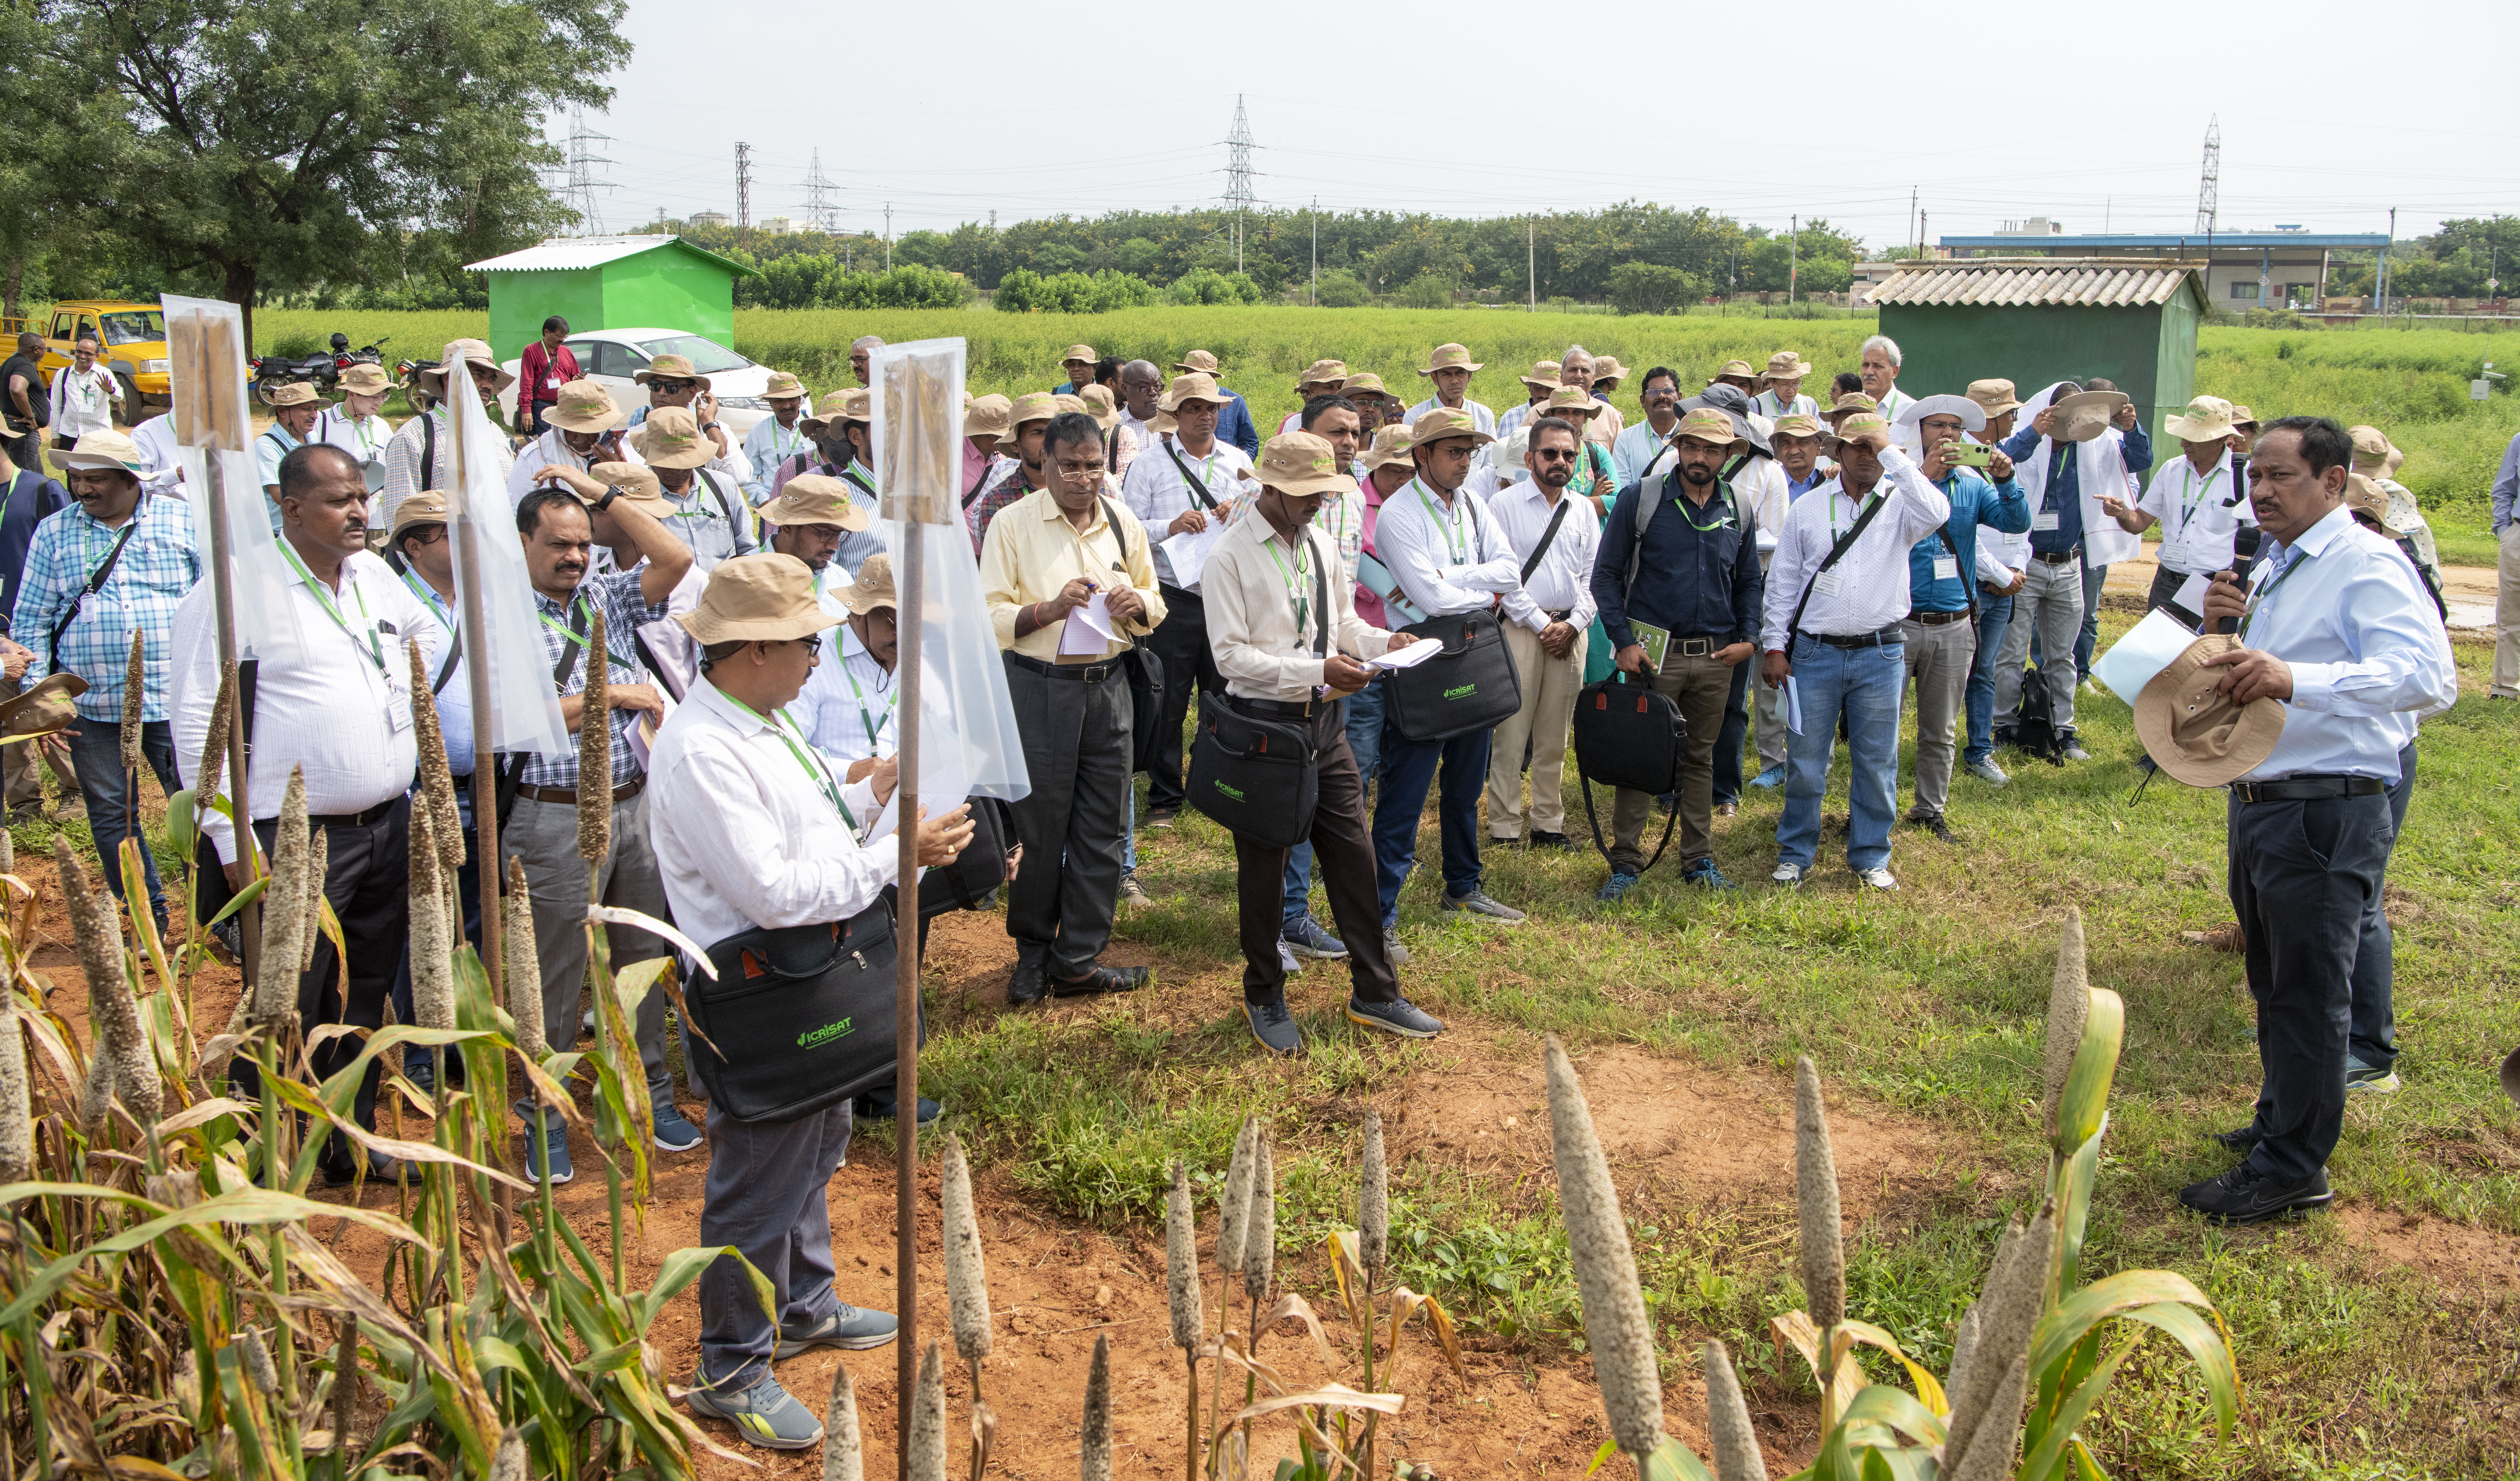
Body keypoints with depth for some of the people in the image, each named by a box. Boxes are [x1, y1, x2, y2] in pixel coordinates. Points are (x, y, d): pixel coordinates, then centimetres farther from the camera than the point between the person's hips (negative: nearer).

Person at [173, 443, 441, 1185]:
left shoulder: (376, 576, 9)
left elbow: (429, 634, 31)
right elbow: (196, 721, -13)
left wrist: (406, 699, 15)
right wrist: (232, 842, -15)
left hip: (388, 829, 7)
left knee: (365, 1002, 16)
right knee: (286, 1016, -4)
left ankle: (352, 1144, 31)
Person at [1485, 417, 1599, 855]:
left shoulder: (1583, 510, 13)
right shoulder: (1505, 504, -1)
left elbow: (1592, 576, 12)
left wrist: (1573, 624, -3)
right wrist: (1542, 624, -9)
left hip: (1570, 631, 4)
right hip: (1521, 627, -4)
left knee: (1555, 737, 9)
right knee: (1512, 733, -6)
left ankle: (1549, 825, 17)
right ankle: (1504, 830, 0)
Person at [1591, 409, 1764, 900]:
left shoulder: (1738, 510, 7)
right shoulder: (1639, 500, -5)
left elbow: (1750, 581, 17)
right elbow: (1606, 575, -3)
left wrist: (1748, 637, 3)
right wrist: (1624, 642, -10)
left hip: (1716, 657, 4)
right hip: (1653, 653, -3)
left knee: (1700, 758, 12)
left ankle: (1699, 860, 22)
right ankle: (1625, 863, 8)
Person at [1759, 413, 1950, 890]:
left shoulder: (1900, 504, 3)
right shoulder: (1807, 509, 6)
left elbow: (1937, 513, -22)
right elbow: (1782, 582, 8)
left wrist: (1896, 457, -17)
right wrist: (1775, 646, 2)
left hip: (1881, 655, 0)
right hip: (1815, 653, 0)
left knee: (1877, 761, 7)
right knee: (1806, 760, 4)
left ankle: (1870, 857, 20)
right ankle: (1795, 854, 17)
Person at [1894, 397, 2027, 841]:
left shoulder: (1974, 486, 8)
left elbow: (2017, 523, -4)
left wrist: (2005, 481, -20)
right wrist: (1925, 474, -32)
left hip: (1954, 626, 4)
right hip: (1899, 622, -4)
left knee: (1941, 731, 13)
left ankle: (1930, 810, 25)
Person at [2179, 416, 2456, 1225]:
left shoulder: (2367, 565, -16)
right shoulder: (2273, 568, 13)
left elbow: (2430, 675, -31)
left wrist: (2296, 679, -44)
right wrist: (2223, 625, 3)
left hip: (2326, 813, -9)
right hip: (2260, 801, 9)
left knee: (2308, 994, 0)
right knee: (2274, 982, 21)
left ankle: (2292, 1167, 10)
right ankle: (2280, 1120, 38)